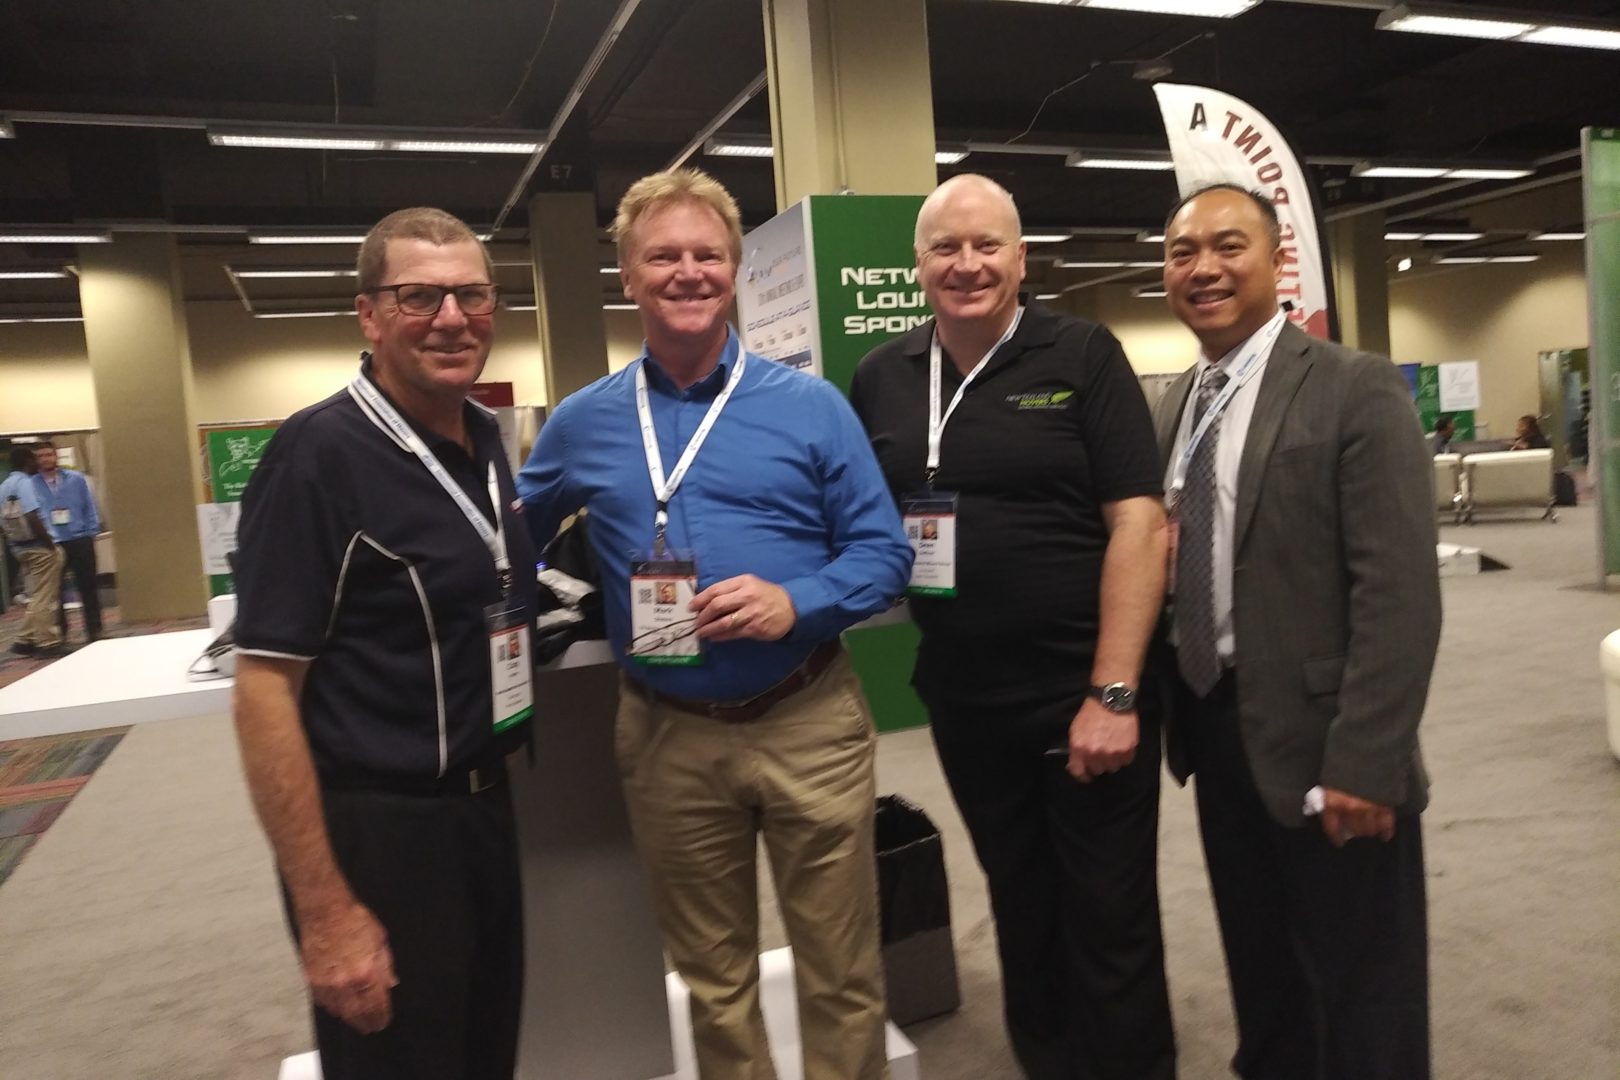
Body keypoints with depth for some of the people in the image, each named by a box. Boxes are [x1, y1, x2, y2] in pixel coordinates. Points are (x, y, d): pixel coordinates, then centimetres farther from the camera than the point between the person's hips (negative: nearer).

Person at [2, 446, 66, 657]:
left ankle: (25, 640, 19)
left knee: (37, 597, 18)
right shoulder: (24, 482, -15)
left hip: (20, 547, 8)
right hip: (39, 547, -8)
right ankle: (47, 643, 5)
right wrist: (51, 544, -18)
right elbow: (32, 518, -24)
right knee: (44, 598, 0)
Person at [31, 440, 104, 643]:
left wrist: (91, 534, -1)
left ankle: (94, 631, 16)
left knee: (88, 588, 7)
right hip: (51, 545, 0)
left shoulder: (76, 478, 3)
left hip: (80, 541, 1)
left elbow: (89, 507, 6)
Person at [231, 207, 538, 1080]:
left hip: (485, 807, 7)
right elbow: (265, 690, -19)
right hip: (375, 829, -7)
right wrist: (327, 913, -20)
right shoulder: (320, 452, -18)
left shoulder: (485, 438, 4)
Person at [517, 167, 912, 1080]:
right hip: (668, 737, 2)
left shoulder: (811, 406, -3)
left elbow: (883, 553, -3)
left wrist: (795, 603, -20)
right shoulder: (583, 423, 4)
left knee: (842, 974, 12)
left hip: (809, 722, -1)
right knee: (714, 979, 19)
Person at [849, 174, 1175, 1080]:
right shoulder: (881, 377, 4)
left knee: (1110, 922, 9)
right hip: (963, 700, 4)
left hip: (1085, 692, -4)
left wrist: (1114, 691, -17)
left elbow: (1139, 521, -12)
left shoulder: (1082, 355, -7)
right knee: (1021, 912, 21)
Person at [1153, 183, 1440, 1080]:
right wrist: (1170, 708, 8)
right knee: (1260, 974, 22)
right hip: (1213, 731, 6)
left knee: (1361, 998, 12)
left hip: (1319, 743, -6)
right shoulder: (1174, 405, 9)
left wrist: (1363, 763, -20)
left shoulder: (1357, 391, -12)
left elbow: (1399, 595, -17)